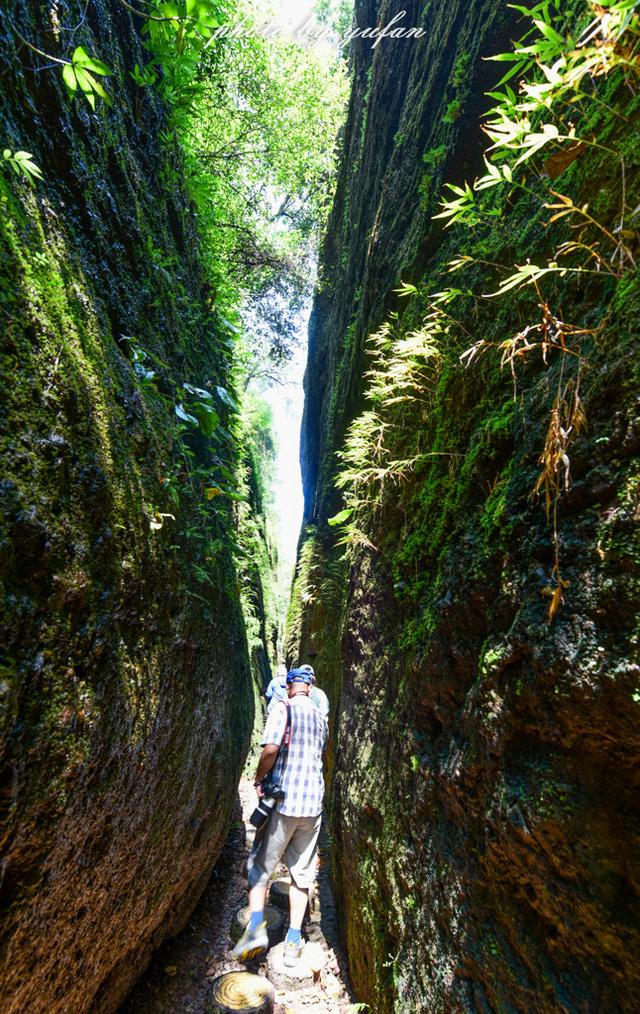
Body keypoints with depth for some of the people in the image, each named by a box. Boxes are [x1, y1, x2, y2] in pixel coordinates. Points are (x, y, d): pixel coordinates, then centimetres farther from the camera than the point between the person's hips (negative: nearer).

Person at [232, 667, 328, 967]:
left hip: (284, 800, -5)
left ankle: (256, 925, 2)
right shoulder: (321, 718, 9)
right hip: (313, 803, 5)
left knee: (260, 864, 14)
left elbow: (271, 748, -23)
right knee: (302, 872, 18)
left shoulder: (283, 708, -10)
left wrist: (258, 779, -5)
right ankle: (294, 940, 20)